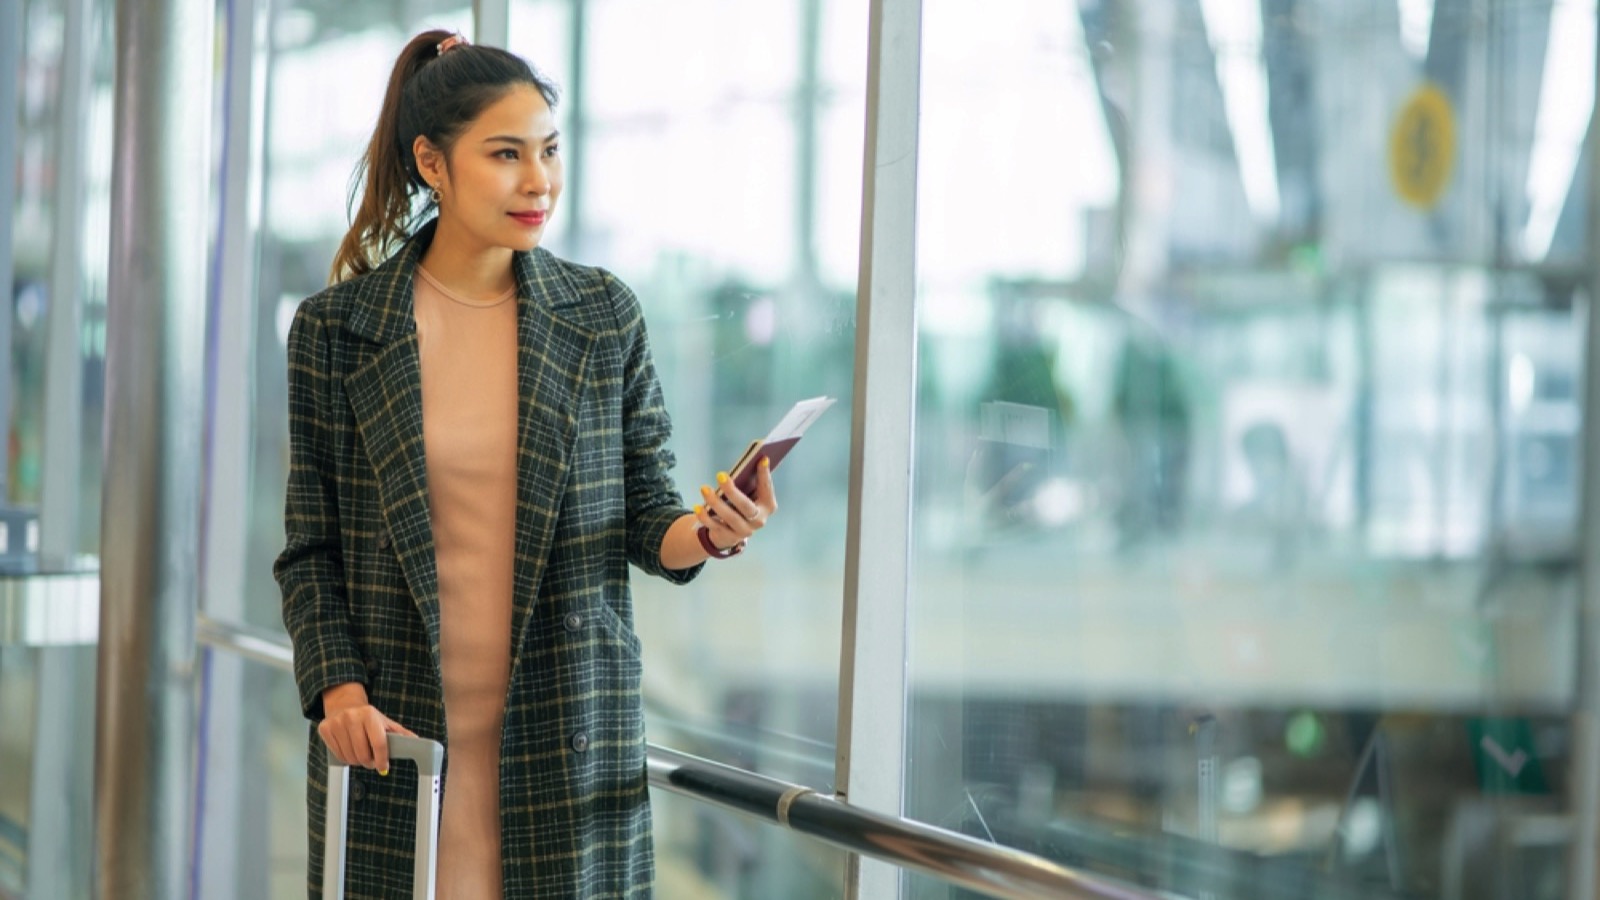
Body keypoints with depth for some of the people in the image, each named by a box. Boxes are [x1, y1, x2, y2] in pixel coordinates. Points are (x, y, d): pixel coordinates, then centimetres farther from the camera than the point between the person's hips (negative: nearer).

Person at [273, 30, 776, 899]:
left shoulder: (604, 316, 4)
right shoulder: (336, 328, 1)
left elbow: (644, 509, 8)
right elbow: (310, 547, 4)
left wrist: (701, 534, -14)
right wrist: (338, 690, -10)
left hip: (568, 744, 1)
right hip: (393, 738, -1)